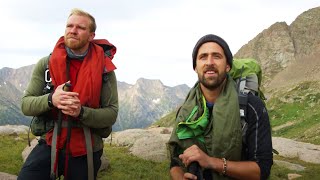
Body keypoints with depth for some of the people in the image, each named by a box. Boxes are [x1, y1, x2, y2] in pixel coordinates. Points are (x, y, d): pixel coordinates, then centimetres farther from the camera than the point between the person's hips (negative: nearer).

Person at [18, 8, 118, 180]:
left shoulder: (104, 69, -8)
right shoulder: (45, 64, -3)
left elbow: (111, 114, -9)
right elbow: (26, 104, -3)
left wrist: (81, 112, -28)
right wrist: (51, 100, -25)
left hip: (86, 150, 0)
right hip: (50, 145, 1)